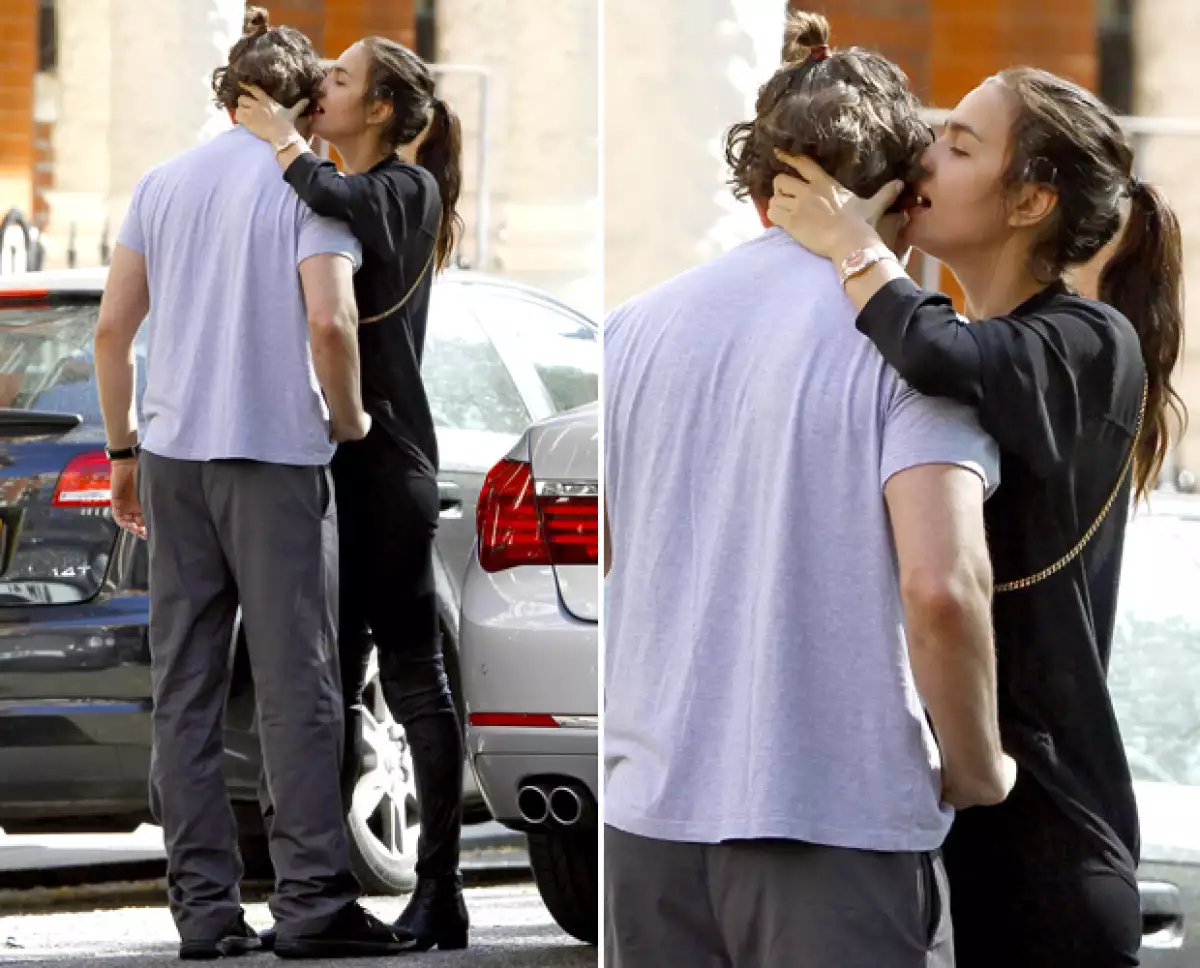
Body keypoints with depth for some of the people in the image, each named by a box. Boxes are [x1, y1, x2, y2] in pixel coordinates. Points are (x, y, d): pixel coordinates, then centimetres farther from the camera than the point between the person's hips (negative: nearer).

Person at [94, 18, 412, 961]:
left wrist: (123, 448, 16)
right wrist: (350, 419, 0)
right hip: (276, 456, -5)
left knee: (184, 688, 6)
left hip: (173, 457, 5)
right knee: (296, 685, -2)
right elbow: (329, 323, -16)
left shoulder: (162, 184, 11)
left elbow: (112, 329, 8)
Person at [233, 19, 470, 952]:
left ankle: (439, 893, -5)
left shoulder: (406, 190, -7)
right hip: (326, 457, 8)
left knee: (411, 669, -6)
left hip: (385, 456, -8)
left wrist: (285, 145, -16)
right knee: (330, 675, 9)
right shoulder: (333, 189, 17)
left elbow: (348, 210, -30)